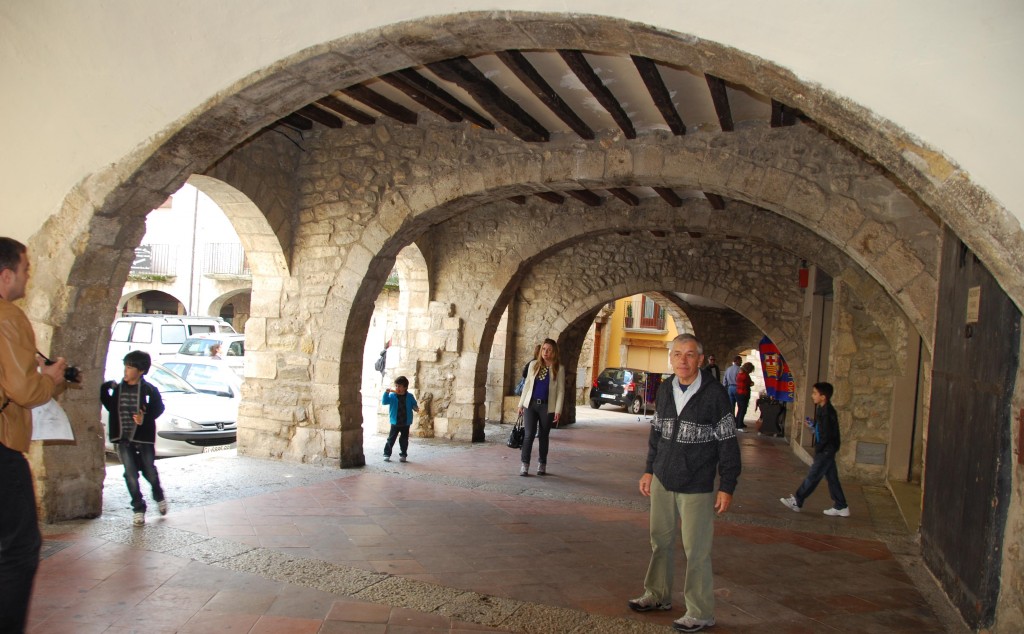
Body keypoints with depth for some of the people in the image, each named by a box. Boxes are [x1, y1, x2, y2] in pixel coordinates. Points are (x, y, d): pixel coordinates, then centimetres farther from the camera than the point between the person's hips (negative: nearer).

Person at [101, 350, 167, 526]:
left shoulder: (149, 389, -6)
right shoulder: (117, 389, 4)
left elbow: (158, 408, -2)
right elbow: (111, 408, 13)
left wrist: (145, 418, -18)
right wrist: (104, 390, 2)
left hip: (144, 438, -2)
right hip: (123, 439, 2)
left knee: (149, 471, 9)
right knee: (130, 475, 0)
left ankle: (159, 497, 37)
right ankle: (138, 509, 11)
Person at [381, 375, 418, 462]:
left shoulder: (409, 396, -1)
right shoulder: (392, 396, -4)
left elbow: (414, 405, 6)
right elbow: (384, 402, -12)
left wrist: (416, 408, -17)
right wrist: (386, 393, -26)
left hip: (406, 423, 1)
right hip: (395, 422, -1)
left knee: (404, 440, 9)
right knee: (391, 439, 1)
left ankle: (403, 455, 19)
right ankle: (387, 454, 9)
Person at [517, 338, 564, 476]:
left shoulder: (558, 368, -1)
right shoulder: (533, 365, 6)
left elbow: (560, 390, -3)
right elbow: (527, 385, 10)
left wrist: (558, 410, -9)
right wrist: (521, 404, 7)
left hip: (547, 407, -1)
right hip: (531, 404, 1)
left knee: (543, 436, 8)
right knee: (529, 434, -3)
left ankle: (542, 465, 20)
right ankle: (524, 465, 1)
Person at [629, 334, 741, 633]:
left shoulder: (715, 394, -12)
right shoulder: (664, 390, 5)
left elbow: (728, 443, -9)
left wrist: (727, 487, -9)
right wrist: (649, 470, 15)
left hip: (697, 487, -5)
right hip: (662, 481, 5)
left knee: (696, 551, 1)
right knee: (660, 541, 16)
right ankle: (658, 595, 33)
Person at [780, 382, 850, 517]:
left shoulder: (827, 412, -20)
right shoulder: (822, 409, 9)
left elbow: (827, 435, -22)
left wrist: (817, 450, -14)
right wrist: (813, 425, 6)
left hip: (826, 450, -10)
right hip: (827, 451, 10)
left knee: (812, 476, -1)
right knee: (832, 478, 13)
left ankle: (796, 502, 6)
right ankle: (841, 507, 18)